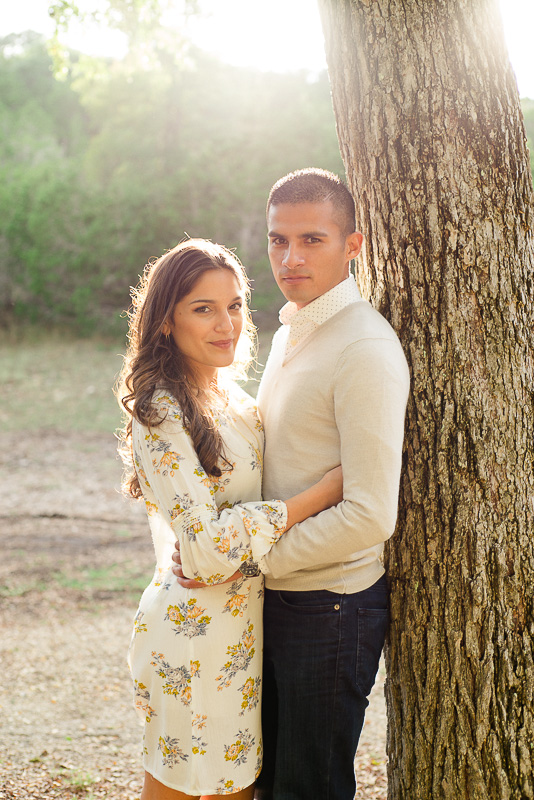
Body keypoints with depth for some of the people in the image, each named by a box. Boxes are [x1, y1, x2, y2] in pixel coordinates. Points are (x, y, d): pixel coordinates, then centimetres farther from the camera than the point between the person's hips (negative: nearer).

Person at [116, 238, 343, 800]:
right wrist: (322, 493, -21)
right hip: (194, 638, -8)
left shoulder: (228, 397, 8)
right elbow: (206, 548, -24)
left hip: (244, 625, 8)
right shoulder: (160, 413, -18)